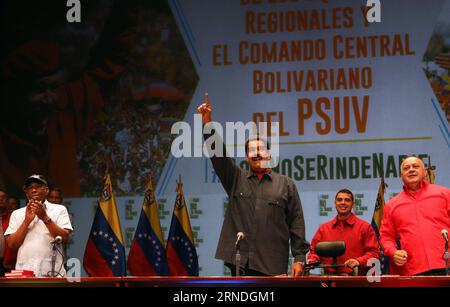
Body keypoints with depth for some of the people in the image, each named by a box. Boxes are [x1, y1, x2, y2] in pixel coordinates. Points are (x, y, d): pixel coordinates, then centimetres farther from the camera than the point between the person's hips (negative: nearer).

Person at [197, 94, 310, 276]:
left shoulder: (286, 185, 11)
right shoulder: (236, 179, 15)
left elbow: (296, 222, 5)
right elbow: (218, 155, 2)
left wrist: (299, 257, -3)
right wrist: (208, 123, -11)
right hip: (239, 262, 1)